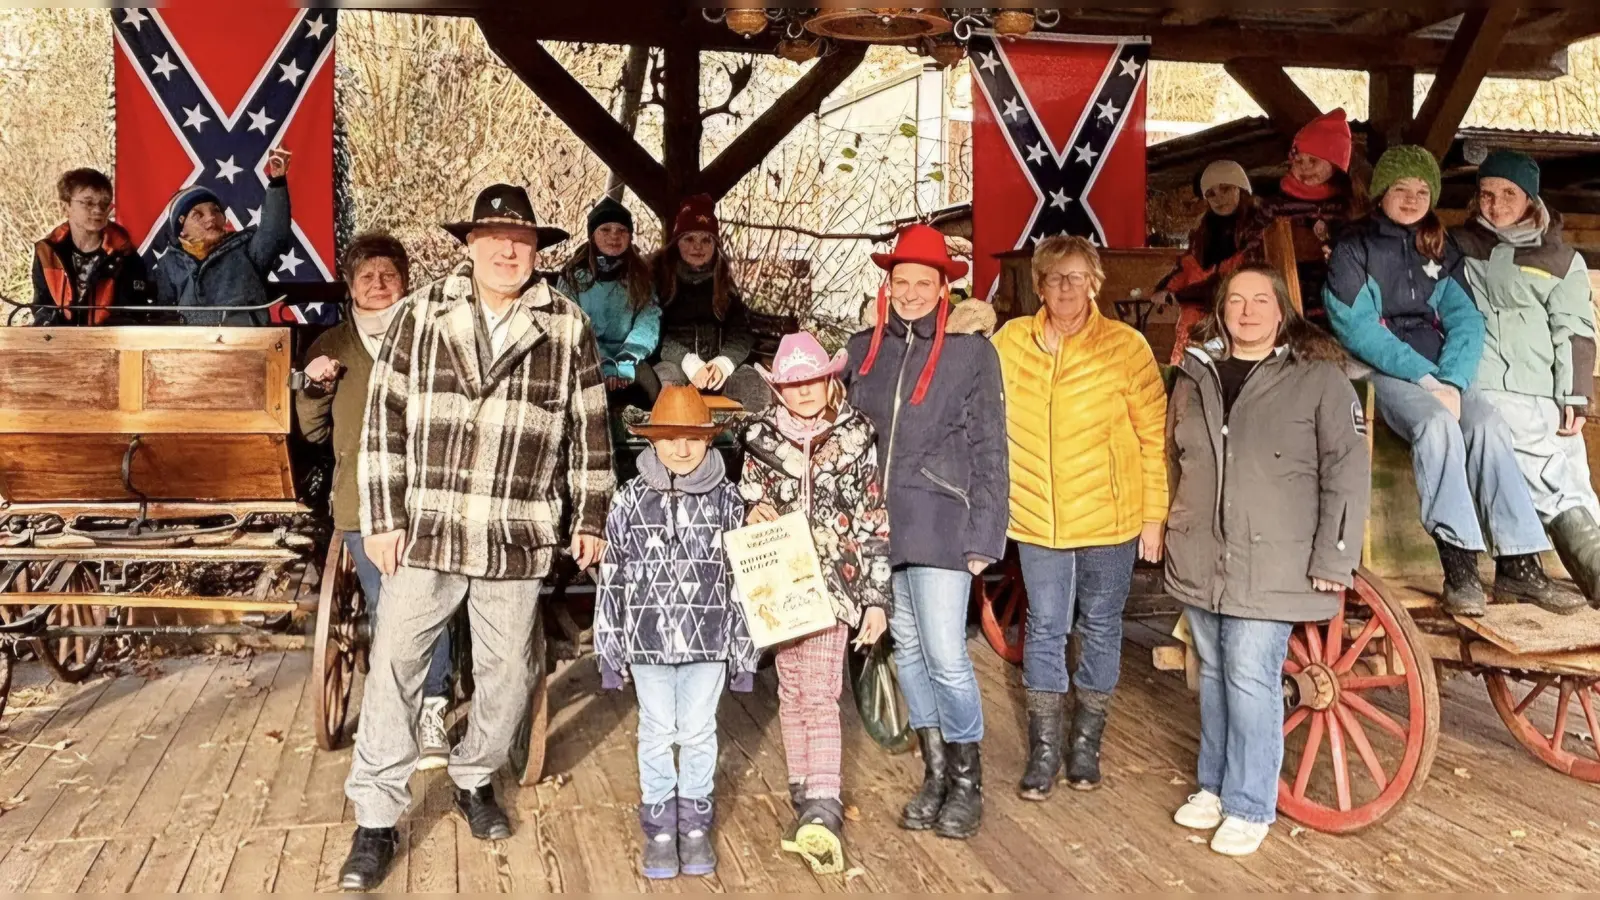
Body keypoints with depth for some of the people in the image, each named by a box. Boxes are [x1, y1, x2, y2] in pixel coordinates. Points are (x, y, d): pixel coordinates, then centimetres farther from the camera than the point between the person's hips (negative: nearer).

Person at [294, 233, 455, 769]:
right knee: (384, 611, 2)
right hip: (361, 502, 3)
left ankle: (431, 711, 1)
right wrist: (315, 387, 0)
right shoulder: (331, 346, 16)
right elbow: (314, 431, 18)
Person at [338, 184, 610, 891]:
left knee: (508, 672, 11)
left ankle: (473, 779, 37)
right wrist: (381, 518, -4)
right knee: (394, 666, 2)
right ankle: (376, 820, 14)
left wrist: (592, 518, 7)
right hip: (426, 527, 0)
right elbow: (384, 418, 0)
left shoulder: (567, 327, 2)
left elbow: (590, 430, 7)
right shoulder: (420, 314, 1)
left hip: (518, 537, 1)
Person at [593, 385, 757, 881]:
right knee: (656, 733, 9)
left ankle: (695, 823, 26)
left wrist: (744, 644, 3)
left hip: (709, 639, 0)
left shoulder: (726, 499, -2)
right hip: (648, 639, 0)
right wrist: (611, 646, 3)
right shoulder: (631, 500, -2)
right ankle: (660, 826, 23)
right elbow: (613, 577, 2)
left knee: (699, 732, 10)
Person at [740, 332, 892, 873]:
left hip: (832, 581, -3)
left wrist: (876, 598, -3)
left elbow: (875, 524, -1)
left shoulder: (857, 439, -1)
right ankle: (808, 799, 19)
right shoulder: (761, 439, 5)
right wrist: (753, 515, -10)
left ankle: (822, 810, -15)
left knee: (820, 695, -12)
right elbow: (745, 505, 15)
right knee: (792, 691, 9)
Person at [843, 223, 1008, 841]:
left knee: (945, 656, -6)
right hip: (877, 526, 5)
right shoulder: (864, 349, 9)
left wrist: (984, 537, -8)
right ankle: (935, 774, 26)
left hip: (940, 526, -4)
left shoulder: (972, 351, -2)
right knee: (908, 651, 12)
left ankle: (967, 783, 13)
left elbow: (989, 452, -3)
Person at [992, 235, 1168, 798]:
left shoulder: (1124, 345, -8)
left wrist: (1155, 514, -4)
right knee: (1044, 629, 7)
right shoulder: (1010, 342, -1)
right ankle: (1044, 749, 20)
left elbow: (1155, 435, -4)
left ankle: (1086, 744, 28)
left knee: (1100, 626, 12)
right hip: (1036, 517, 1)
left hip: (1108, 517, -1)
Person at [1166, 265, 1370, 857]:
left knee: (1251, 678, -5)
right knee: (1215, 674, 15)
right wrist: (1174, 535, 21)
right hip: (1199, 560, 5)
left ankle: (1249, 807, 10)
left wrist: (1333, 559, -11)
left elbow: (1347, 472, -8)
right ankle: (1214, 784, 30)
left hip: (1271, 565, -5)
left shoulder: (1318, 377, -6)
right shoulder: (1195, 375, 10)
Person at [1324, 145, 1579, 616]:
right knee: (1437, 425, -32)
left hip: (1442, 373, 4)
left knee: (1490, 426, -23)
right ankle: (1460, 567, -34)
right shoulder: (1355, 247, 3)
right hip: (1384, 372, -4)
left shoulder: (1441, 250, 17)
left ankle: (1519, 565, -21)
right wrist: (1424, 378, -16)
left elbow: (1466, 321, 6)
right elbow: (1357, 328, -8)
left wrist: (1451, 382, -13)